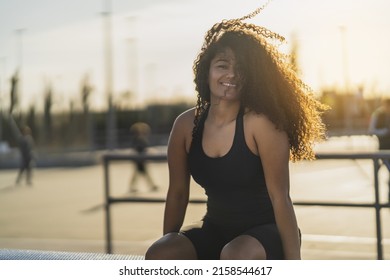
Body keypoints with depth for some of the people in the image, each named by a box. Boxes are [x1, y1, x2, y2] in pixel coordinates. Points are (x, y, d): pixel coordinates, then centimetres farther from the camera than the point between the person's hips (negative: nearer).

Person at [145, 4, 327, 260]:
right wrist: (168, 245, 6)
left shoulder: (260, 123, -16)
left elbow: (280, 199, -16)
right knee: (157, 256, -21)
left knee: (235, 256, -36)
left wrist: (293, 265, -17)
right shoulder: (186, 125, -2)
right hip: (215, 231, 5)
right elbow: (178, 193, 7)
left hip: (266, 232, -4)